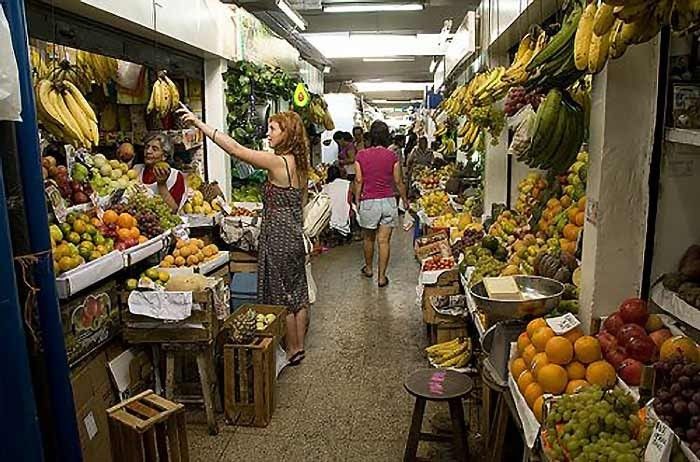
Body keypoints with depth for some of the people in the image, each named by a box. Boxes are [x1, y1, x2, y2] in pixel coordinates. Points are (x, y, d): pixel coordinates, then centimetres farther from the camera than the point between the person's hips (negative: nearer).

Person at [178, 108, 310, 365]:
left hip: (278, 239, -9)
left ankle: (292, 351, 19)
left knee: (282, 296, 5)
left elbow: (235, 149, -22)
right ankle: (299, 346, 29)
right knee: (297, 293, 15)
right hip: (295, 237, 9)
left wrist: (199, 124, -18)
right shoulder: (299, 163, 7)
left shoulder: (279, 162, -19)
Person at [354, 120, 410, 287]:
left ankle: (368, 269, 36)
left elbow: (359, 181, -1)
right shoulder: (392, 156, -4)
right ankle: (382, 277, 7)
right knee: (384, 240, 3)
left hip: (368, 202, 1)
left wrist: (357, 200, 12)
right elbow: (398, 182, 1)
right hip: (388, 201, 0)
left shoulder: (361, 155, -4)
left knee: (369, 238, 19)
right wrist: (405, 199, 15)